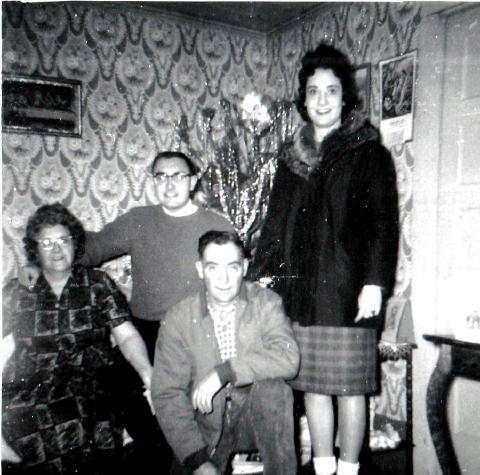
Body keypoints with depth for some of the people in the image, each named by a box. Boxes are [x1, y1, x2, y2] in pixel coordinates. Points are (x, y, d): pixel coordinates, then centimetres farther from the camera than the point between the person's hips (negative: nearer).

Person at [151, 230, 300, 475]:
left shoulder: (265, 302, -7)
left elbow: (287, 358, -22)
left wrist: (223, 373, -27)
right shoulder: (177, 320, -8)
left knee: (273, 387, -29)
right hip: (207, 428, 2)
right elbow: (166, 394, -8)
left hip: (258, 418, -1)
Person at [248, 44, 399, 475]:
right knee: (313, 384, 11)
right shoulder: (292, 156, 15)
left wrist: (375, 282, -14)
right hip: (299, 290, 5)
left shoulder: (369, 153, 2)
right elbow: (275, 222, 17)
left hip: (346, 290, -4)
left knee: (349, 384, 2)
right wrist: (262, 273, 10)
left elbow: (383, 221, -5)